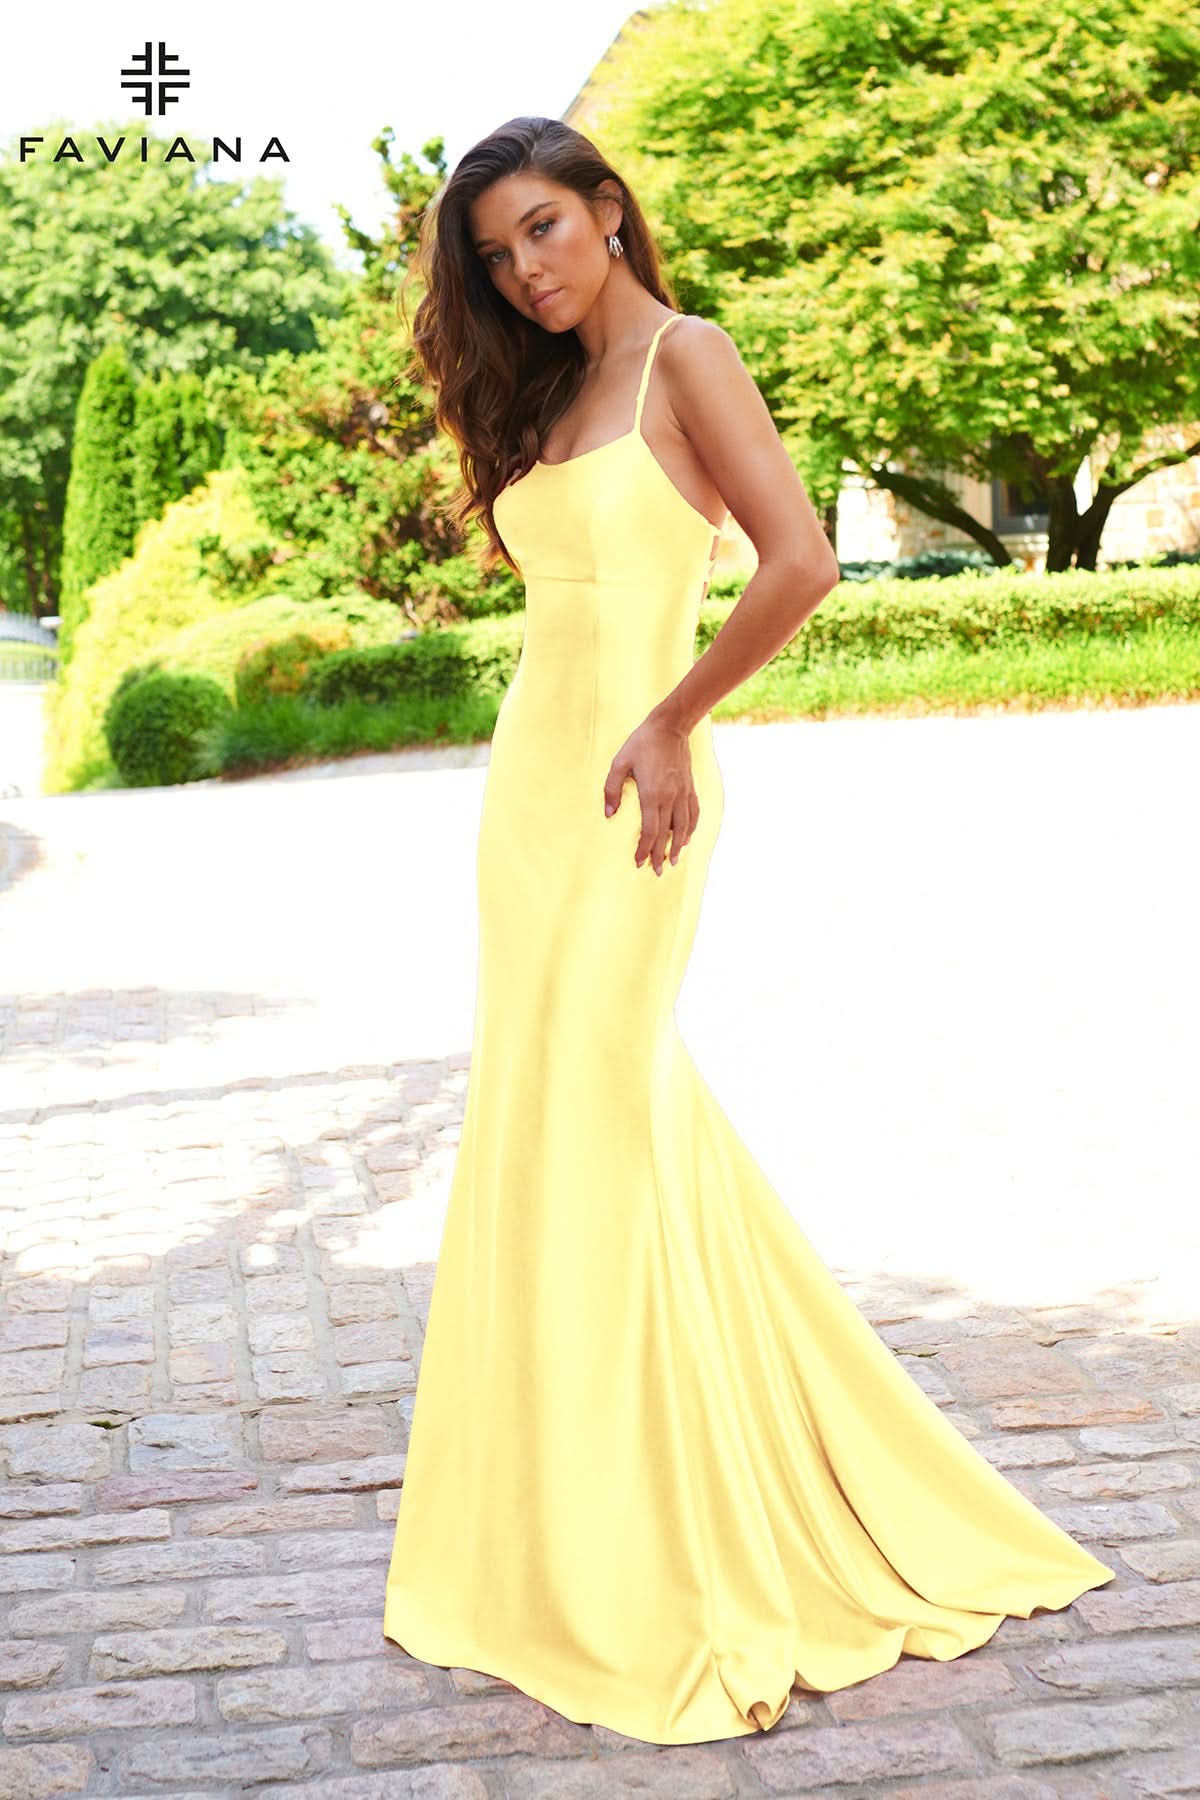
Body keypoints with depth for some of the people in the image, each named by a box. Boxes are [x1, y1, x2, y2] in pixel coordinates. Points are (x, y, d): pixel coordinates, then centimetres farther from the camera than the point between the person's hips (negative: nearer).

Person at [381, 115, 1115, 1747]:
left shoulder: (685, 355, -5)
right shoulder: (549, 400, 18)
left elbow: (802, 564, -17)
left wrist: (672, 720, -12)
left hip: (621, 796, -8)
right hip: (529, 780, 8)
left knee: (591, 1136, -7)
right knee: (538, 1134, 11)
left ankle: (641, 1570, 5)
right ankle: (558, 1537, 25)